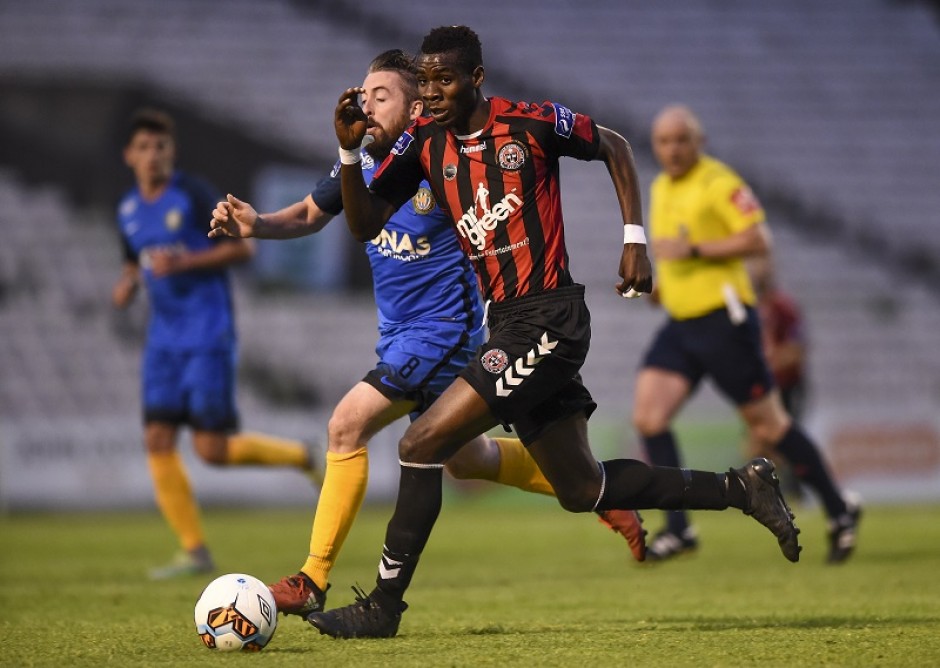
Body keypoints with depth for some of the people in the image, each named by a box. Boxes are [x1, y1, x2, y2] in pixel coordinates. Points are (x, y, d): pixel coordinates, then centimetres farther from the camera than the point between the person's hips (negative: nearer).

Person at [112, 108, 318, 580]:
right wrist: (126, 285, 0)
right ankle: (194, 551, 0)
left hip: (208, 334, -6)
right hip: (164, 340, 6)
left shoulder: (193, 195, -8)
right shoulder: (128, 210, 10)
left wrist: (184, 262, -20)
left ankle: (298, 456, 16)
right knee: (158, 440, -6)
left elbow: (241, 248, -9)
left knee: (212, 449, -10)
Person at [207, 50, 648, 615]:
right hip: (399, 334, 9)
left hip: (442, 330, -9)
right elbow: (309, 215, 14)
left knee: (347, 425, -19)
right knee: (464, 459, 20)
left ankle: (314, 582, -14)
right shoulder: (361, 164, 1)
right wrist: (256, 224, -4)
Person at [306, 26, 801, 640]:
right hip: (507, 323, 8)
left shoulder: (532, 125, -11)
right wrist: (349, 151, -15)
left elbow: (615, 148, 6)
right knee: (581, 488, 15)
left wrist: (635, 239, 0)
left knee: (423, 444, -14)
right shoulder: (424, 144, 4)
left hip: (549, 319, -8)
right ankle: (741, 489, 27)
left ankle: (383, 605, -4)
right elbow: (365, 225, 0)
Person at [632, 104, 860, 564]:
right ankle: (678, 529, -7)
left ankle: (839, 512, 14)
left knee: (767, 426, -1)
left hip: (722, 316, -8)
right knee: (648, 415, -9)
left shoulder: (719, 182, -10)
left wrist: (693, 250, -22)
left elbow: (758, 240, -18)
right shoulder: (660, 188, 16)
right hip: (680, 323, 8)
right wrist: (659, 280, 13)